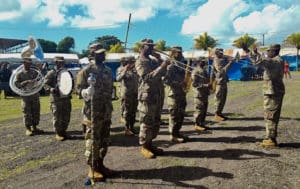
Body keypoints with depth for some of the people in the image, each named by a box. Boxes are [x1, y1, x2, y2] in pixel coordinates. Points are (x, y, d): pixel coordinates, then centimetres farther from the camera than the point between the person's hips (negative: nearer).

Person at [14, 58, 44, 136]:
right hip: (26, 97, -3)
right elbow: (17, 84, -7)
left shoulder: (34, 73, 11)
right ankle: (28, 129, 10)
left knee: (36, 112, 7)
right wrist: (27, 82, -19)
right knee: (27, 113, 0)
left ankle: (34, 128, 19)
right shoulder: (19, 75, 3)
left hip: (35, 96, 3)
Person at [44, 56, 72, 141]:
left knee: (66, 117, 9)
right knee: (57, 117, 0)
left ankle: (63, 131, 24)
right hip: (56, 99, -5)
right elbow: (46, 84, -6)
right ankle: (58, 134, 12)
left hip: (66, 98, 5)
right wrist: (51, 89, -24)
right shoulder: (51, 73, -2)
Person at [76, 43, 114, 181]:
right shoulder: (86, 70, -7)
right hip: (93, 111, -7)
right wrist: (86, 92, -31)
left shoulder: (108, 70, 13)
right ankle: (92, 168, 11)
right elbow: (79, 88, -9)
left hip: (107, 110, 7)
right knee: (92, 139, 0)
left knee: (104, 139, 12)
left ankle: (100, 164, 26)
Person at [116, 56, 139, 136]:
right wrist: (125, 70, -25)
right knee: (127, 112, -2)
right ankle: (127, 129, 5)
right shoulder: (121, 69, -4)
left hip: (135, 93, 6)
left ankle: (132, 127, 21)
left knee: (133, 112, 11)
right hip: (126, 94, -6)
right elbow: (118, 79, -21)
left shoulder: (134, 69, 13)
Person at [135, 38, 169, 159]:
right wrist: (161, 67, -26)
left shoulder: (153, 61, 17)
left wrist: (159, 59, 4)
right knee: (146, 123, -1)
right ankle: (144, 147, 12)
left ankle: (150, 144, 25)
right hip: (147, 97, -8)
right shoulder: (140, 62, -9)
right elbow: (148, 77, -23)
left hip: (157, 96, 9)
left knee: (155, 123, 13)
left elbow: (164, 72, 15)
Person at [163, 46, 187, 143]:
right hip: (174, 95, -8)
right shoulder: (170, 67, -10)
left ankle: (177, 132, 25)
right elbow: (166, 80, -20)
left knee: (180, 115, 13)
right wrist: (179, 84, -22)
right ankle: (173, 135, 8)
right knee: (174, 116, -1)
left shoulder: (181, 66, 15)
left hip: (182, 94, 8)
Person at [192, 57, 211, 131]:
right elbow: (194, 84, -18)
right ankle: (197, 125, 5)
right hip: (199, 95, -9)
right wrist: (204, 85, -25)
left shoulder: (204, 71, 16)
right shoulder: (195, 72, -12)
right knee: (199, 110, -4)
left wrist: (209, 85, 6)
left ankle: (202, 123, 22)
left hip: (205, 94, 9)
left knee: (204, 110, 12)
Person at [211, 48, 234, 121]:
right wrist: (230, 63, -22)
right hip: (220, 82, -9)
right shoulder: (216, 62, -14)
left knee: (223, 99, 13)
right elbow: (222, 70, -24)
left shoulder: (222, 60, 14)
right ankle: (216, 115, 3)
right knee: (219, 99, -4)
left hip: (224, 82, 9)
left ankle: (219, 113, 22)